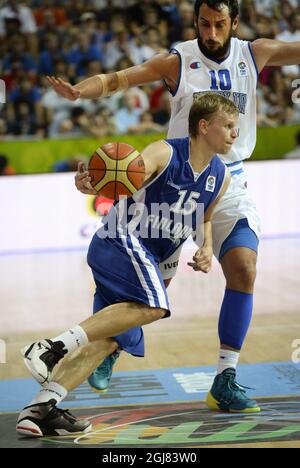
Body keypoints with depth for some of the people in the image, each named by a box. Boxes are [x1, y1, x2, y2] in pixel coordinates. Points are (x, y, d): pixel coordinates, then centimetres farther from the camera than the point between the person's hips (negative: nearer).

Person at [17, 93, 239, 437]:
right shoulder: (164, 154, -12)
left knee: (111, 339, -2)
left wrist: (206, 248, 8)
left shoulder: (221, 177, 11)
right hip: (122, 238, -8)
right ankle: (56, 346, -31)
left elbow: (203, 218, 28)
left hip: (146, 257, 8)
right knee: (152, 306, -31)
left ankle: (41, 408, -6)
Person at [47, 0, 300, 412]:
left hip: (230, 184, 2)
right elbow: (117, 79, -12)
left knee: (244, 270, -16)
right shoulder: (177, 62, -8)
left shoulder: (255, 54, 0)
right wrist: (78, 91, -30)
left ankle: (225, 379, -9)